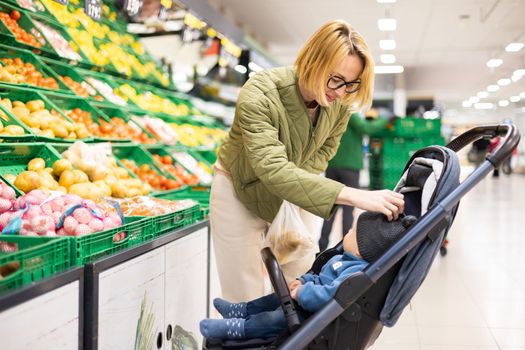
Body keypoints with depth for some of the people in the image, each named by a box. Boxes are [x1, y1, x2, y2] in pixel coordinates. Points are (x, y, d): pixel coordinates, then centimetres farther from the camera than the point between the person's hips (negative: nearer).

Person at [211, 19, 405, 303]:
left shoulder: (341, 102, -18)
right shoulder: (259, 94, -35)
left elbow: (325, 148, 0)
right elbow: (273, 170, -46)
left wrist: (297, 188, -19)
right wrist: (353, 196, -55)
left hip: (293, 191, 5)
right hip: (242, 191, -4)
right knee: (246, 298, -1)